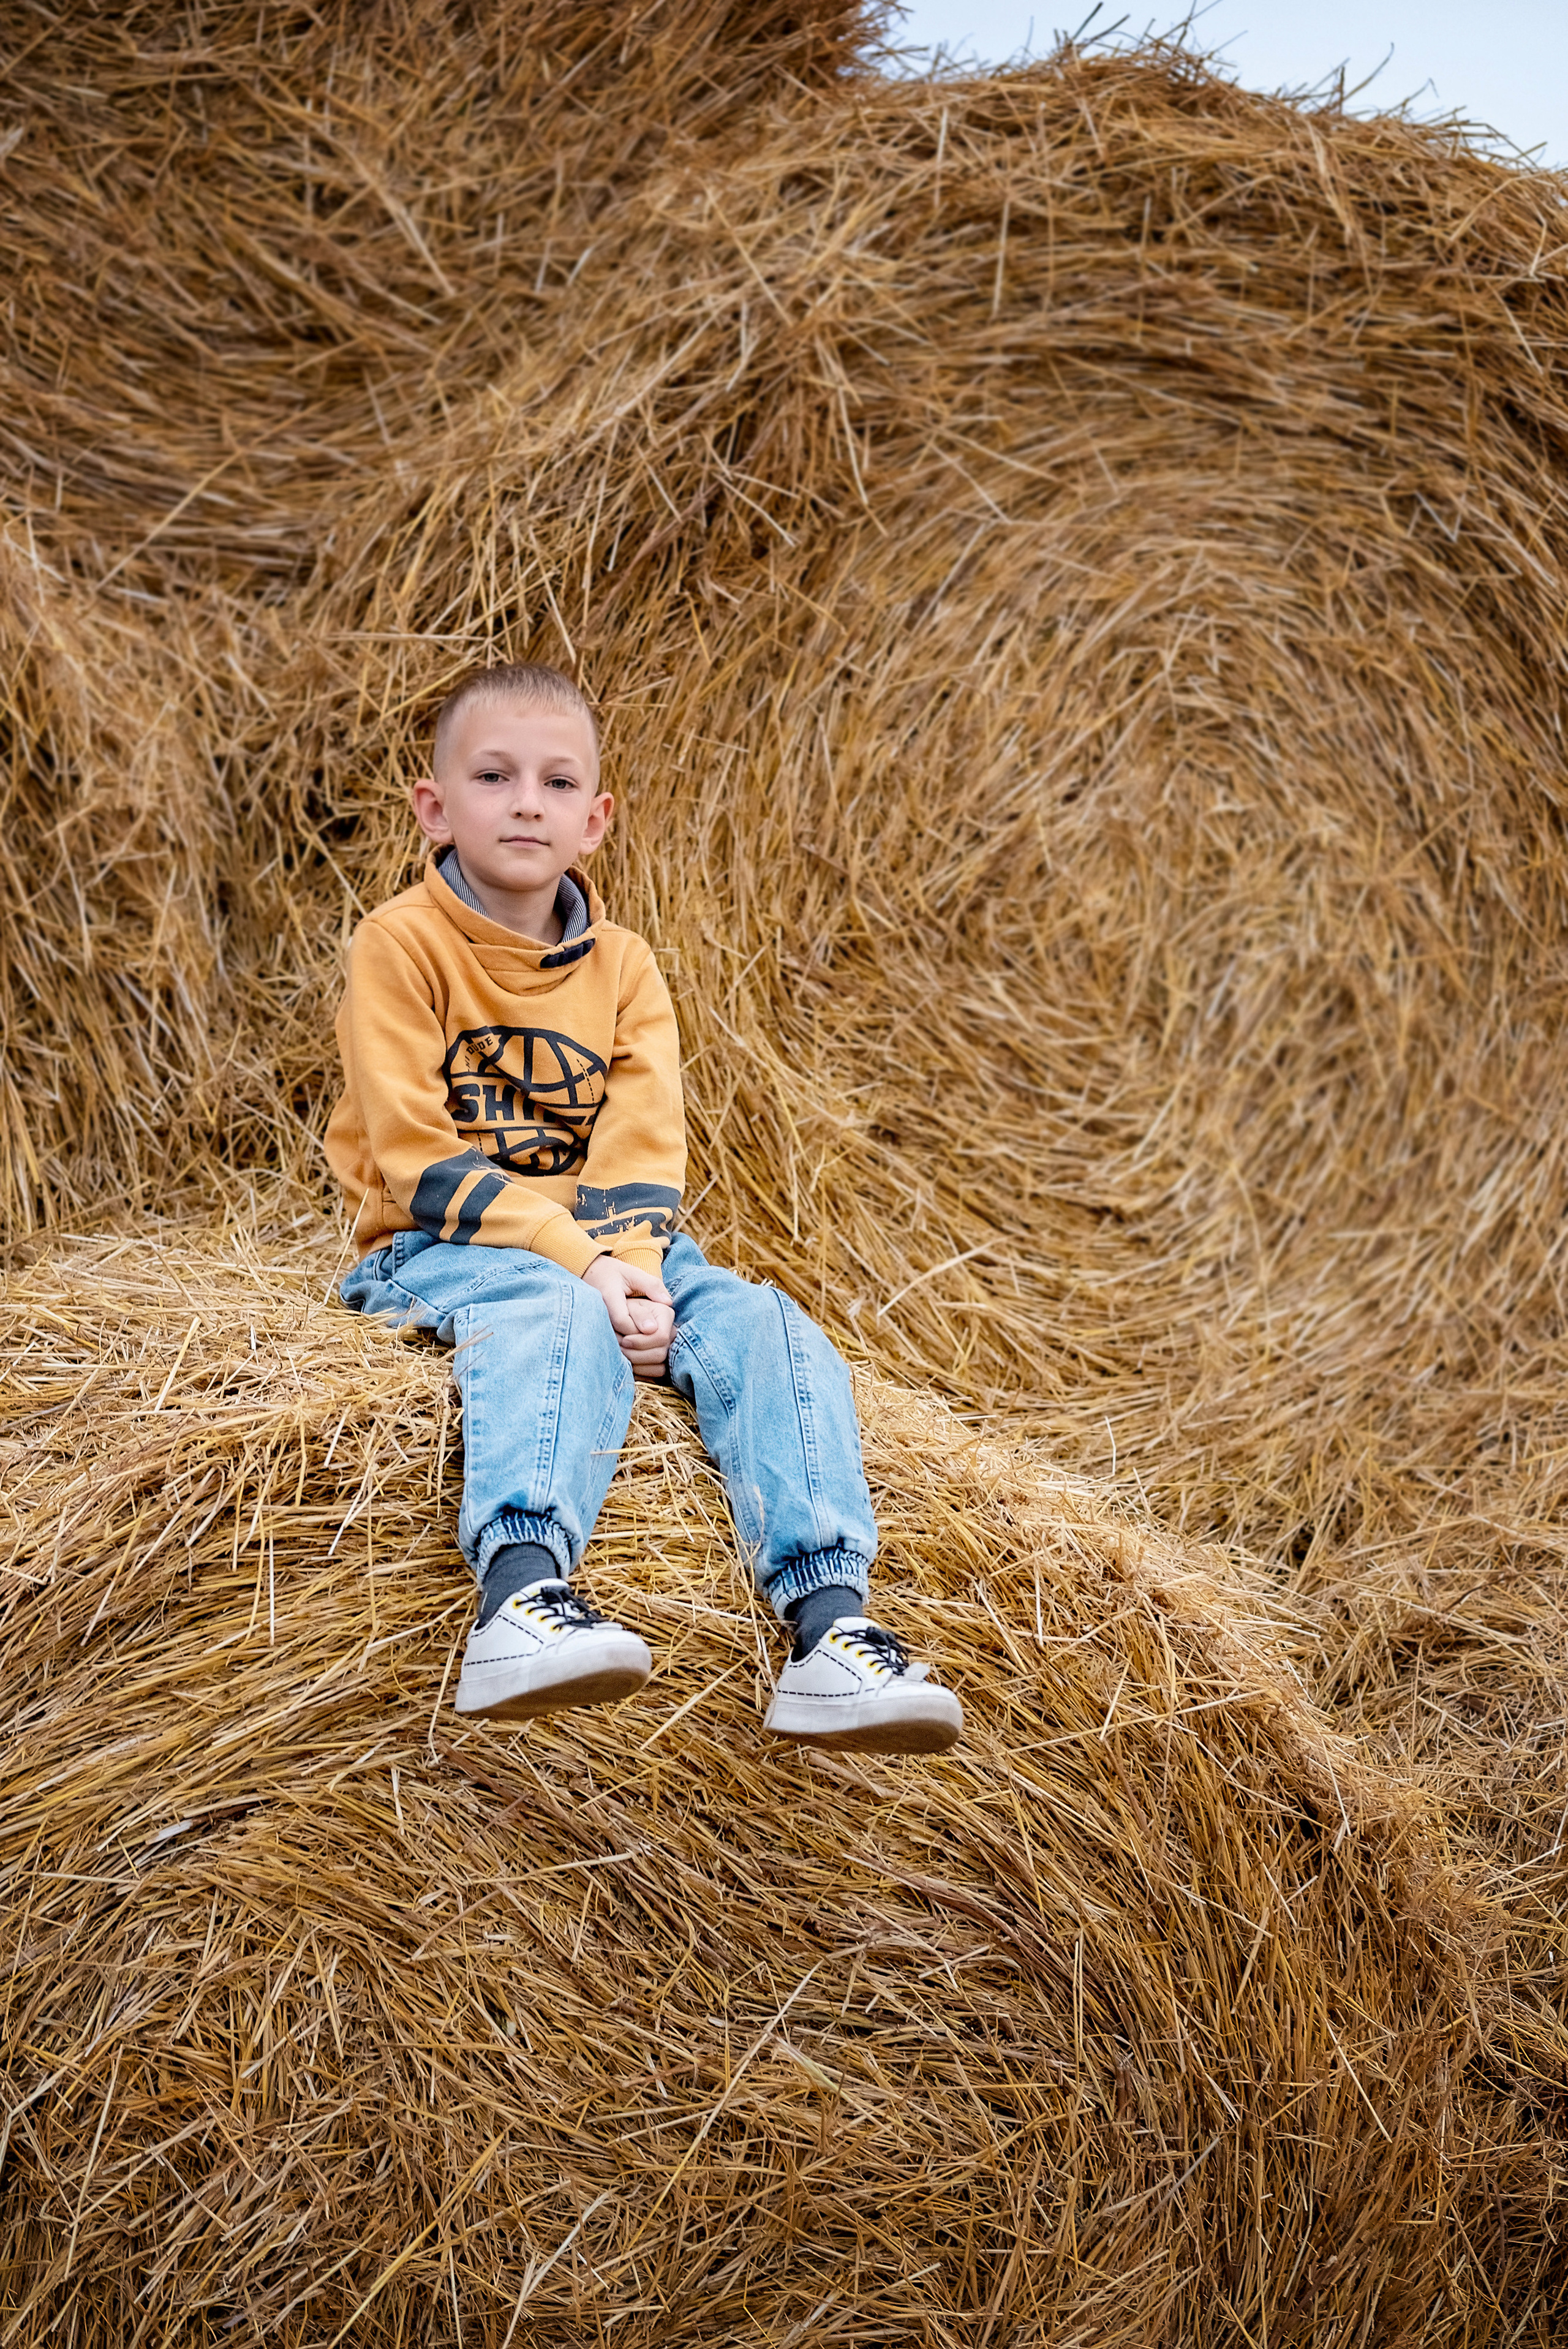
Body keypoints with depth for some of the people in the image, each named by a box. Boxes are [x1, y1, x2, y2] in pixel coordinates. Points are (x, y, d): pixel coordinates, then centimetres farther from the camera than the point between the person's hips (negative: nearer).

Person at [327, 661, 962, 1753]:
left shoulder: (623, 967, 10)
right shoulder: (402, 944, -4)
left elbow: (643, 1152, -2)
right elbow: (420, 1161, -14)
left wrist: (634, 1265, -24)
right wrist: (579, 1261, -24)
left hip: (609, 1249, 5)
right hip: (441, 1252, -5)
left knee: (762, 1323, -20)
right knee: (558, 1311, -37)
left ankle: (832, 1629, -33)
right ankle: (520, 1598, -60)